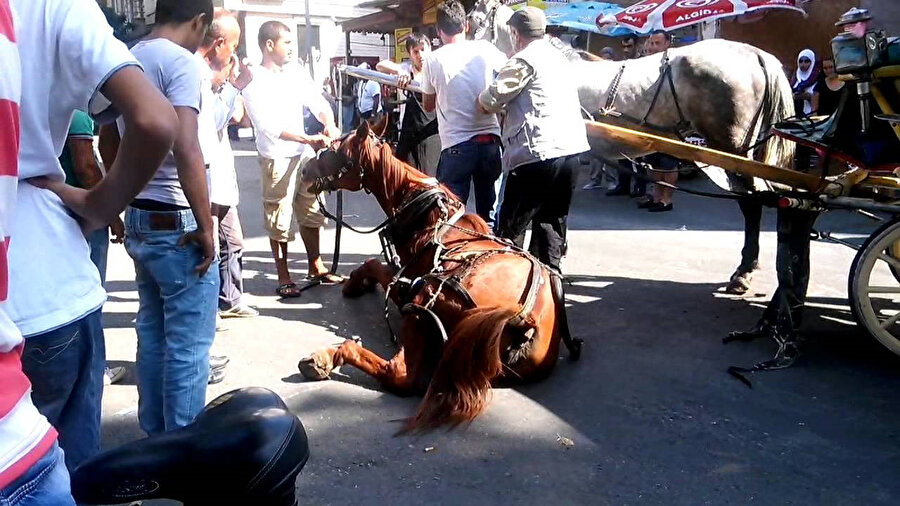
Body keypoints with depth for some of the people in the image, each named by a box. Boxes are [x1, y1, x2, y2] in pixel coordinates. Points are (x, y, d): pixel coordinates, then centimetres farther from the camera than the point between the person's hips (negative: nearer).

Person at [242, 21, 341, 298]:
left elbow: (319, 104, 7)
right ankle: (283, 277, 10)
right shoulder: (254, 81, -10)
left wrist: (330, 126, -16)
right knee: (279, 219, 0)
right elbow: (267, 125, -20)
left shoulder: (298, 77, 10)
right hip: (276, 158, -6)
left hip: (305, 154, 6)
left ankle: (316, 267, 25)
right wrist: (309, 139, -28)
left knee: (311, 211, 13)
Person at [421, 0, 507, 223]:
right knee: (489, 213, 12)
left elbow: (428, 106, 11)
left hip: (456, 146, -2)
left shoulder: (433, 60, -1)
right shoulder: (485, 49, 2)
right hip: (489, 140, 2)